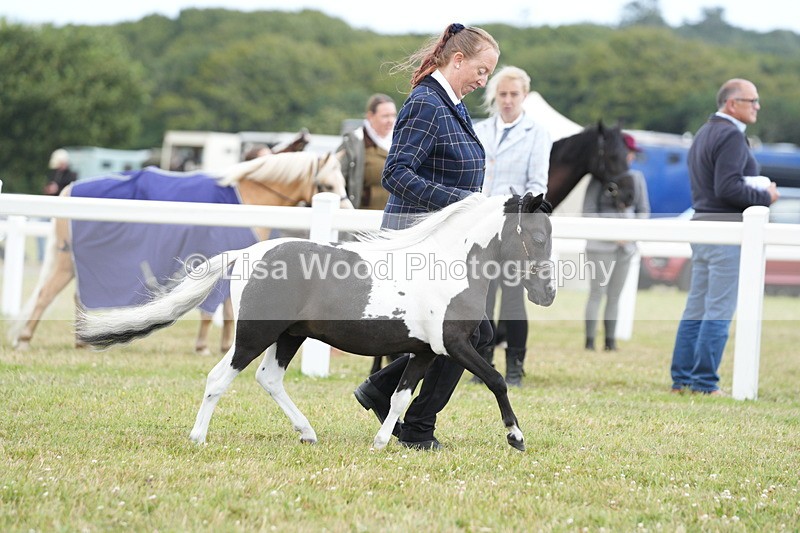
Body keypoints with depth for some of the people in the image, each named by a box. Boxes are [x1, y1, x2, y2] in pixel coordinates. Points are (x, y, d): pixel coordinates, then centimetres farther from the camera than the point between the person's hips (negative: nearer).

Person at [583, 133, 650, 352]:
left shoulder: (636, 178, 7)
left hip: (625, 246, 4)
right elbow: (588, 212, -8)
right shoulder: (600, 178, -6)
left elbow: (644, 210, 11)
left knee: (615, 296, 8)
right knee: (597, 293, -4)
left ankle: (610, 341, 11)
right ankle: (589, 340, -2)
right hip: (601, 245, -4)